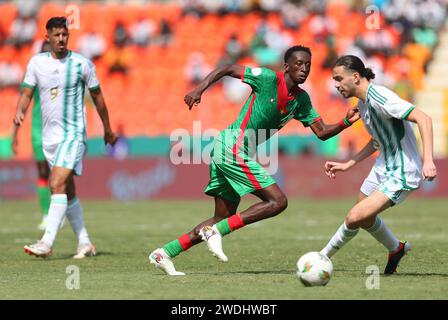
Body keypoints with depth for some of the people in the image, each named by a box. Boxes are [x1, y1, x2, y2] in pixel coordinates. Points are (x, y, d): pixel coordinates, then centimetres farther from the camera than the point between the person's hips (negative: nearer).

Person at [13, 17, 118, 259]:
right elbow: (27, 93, 5)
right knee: (68, 192, 10)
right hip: (49, 136, 5)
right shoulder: (37, 62, 5)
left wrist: (108, 129, 14)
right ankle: (84, 243, 19)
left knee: (57, 184, -19)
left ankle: (47, 243, -25)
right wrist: (20, 111, -18)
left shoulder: (82, 64, -4)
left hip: (73, 133, -5)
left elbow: (97, 96, 6)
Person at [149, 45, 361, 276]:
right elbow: (227, 69, -6)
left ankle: (165, 253, 10)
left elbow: (322, 132, 11)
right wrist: (199, 90, -16)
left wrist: (346, 123, -7)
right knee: (278, 201, -13)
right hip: (233, 148, -9)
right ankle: (215, 231, -15)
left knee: (224, 219, 11)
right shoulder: (269, 79, -11)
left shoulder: (301, 99, 12)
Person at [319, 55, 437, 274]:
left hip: (400, 176, -10)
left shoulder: (379, 97, -23)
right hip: (382, 169, 10)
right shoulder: (362, 103, 7)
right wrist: (347, 165, 20)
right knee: (365, 218, 25)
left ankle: (323, 257, 4)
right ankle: (396, 249, 49)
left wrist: (428, 159, -37)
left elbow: (423, 119, -28)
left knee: (355, 217, -17)